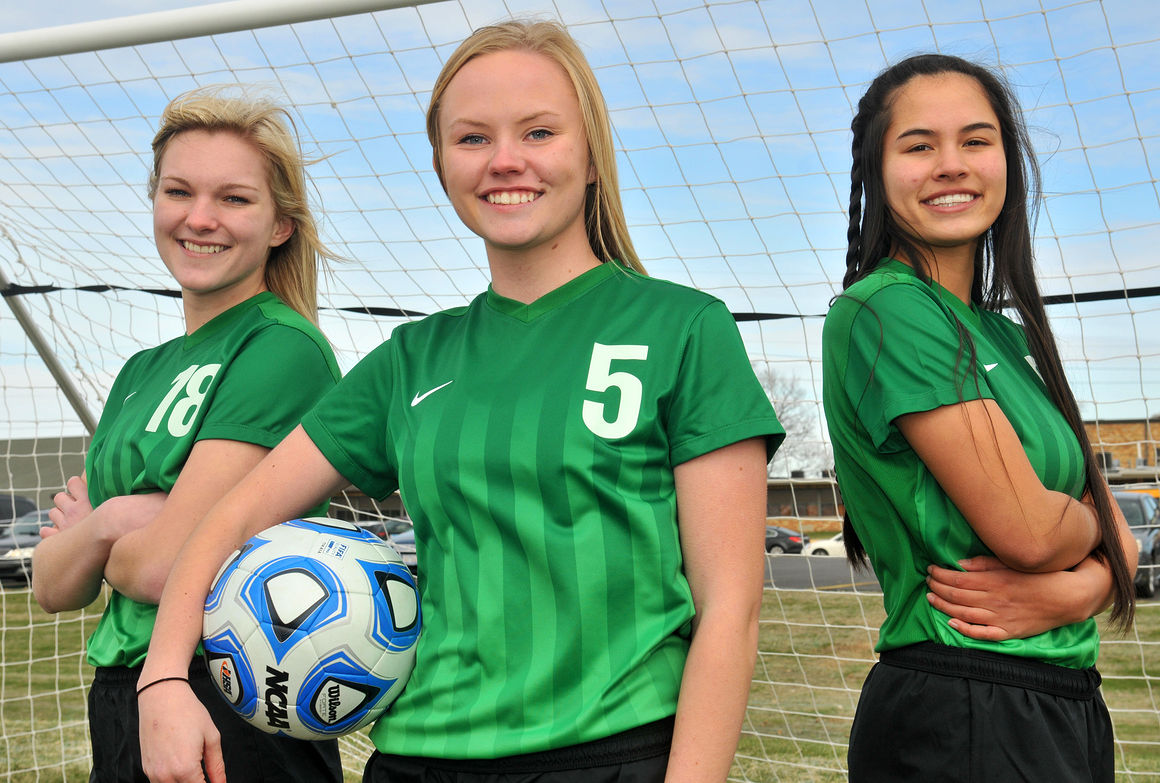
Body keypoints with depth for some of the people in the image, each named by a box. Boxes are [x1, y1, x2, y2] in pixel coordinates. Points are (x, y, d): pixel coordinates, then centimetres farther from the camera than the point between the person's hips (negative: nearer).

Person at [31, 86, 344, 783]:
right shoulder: (140, 372, 10)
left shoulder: (284, 350, -14)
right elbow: (53, 589, 7)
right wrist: (106, 521, -12)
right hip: (118, 708, 7)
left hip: (239, 723, -7)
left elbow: (165, 567, -20)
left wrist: (83, 533, -1)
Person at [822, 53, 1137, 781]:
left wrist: (1077, 587, -13)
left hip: (1065, 709, 8)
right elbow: (1024, 527, -20)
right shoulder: (886, 310, -14)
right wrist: (1087, 520, 1)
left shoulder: (1009, 335, 10)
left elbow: (1117, 538, 8)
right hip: (960, 718, -8)